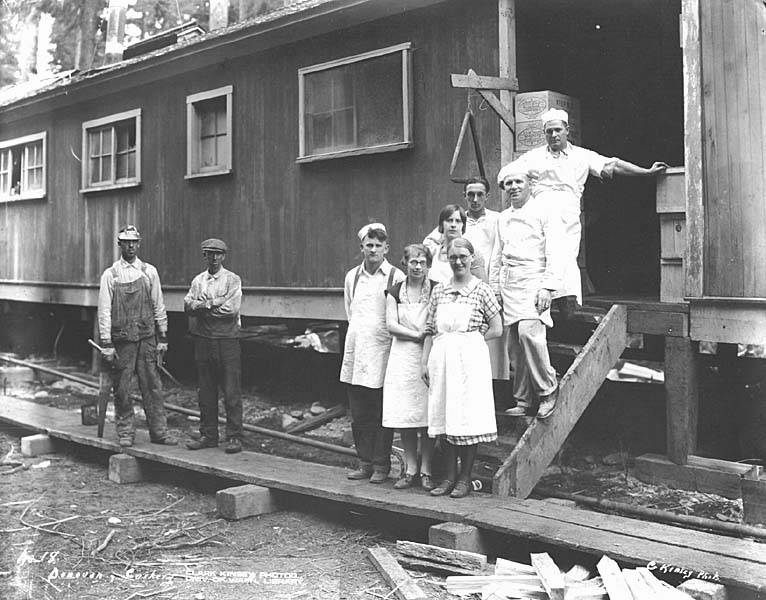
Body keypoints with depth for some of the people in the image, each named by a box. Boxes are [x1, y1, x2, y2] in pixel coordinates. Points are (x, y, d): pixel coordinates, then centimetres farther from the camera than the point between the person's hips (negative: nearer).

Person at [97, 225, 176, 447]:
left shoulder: (149, 272, 7)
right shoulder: (110, 275, 1)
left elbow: (158, 307, 9)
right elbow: (104, 311, -2)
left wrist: (162, 338, 6)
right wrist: (106, 344, -7)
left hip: (147, 339, 1)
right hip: (121, 340, -1)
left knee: (152, 386, 2)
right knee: (122, 389, 3)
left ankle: (159, 431, 8)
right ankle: (125, 432, 14)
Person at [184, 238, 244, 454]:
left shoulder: (232, 279, 0)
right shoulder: (198, 280, 14)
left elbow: (231, 309, -12)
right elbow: (188, 305, 1)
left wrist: (203, 307, -6)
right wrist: (214, 303, -12)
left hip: (227, 340, -4)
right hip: (203, 339, 4)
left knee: (231, 392, -4)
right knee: (206, 392, 8)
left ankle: (234, 438, 1)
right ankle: (208, 436, 17)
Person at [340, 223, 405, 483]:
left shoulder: (396, 277, -3)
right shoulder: (352, 276, 12)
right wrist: (360, 334, 13)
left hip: (381, 353, -4)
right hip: (355, 352, 5)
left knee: (382, 414, 0)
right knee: (359, 414, 8)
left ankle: (381, 466, 9)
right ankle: (365, 462, 18)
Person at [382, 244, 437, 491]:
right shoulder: (395, 292, 9)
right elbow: (391, 325, 1)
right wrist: (418, 335, -8)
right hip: (402, 357, 2)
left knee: (427, 416, -3)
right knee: (404, 416, 1)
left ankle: (426, 470, 6)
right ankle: (410, 469, 11)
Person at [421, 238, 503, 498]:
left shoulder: (481, 289, -1)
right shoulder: (439, 291, 11)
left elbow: (496, 330, -2)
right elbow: (430, 330, 12)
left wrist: (470, 340, -1)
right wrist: (424, 361, 6)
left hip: (470, 359, -4)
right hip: (442, 359, 4)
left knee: (468, 418, -2)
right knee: (445, 418, 6)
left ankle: (465, 478, 8)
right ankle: (449, 475, 16)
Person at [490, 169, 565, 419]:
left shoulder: (544, 212, 0)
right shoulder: (503, 218, 19)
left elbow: (554, 252, -8)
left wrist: (547, 288, -16)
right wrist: (494, 289, 16)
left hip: (534, 282, -6)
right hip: (509, 286, 6)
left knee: (528, 332, -25)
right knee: (515, 345, 4)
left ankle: (548, 389, -9)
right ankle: (522, 400, 12)